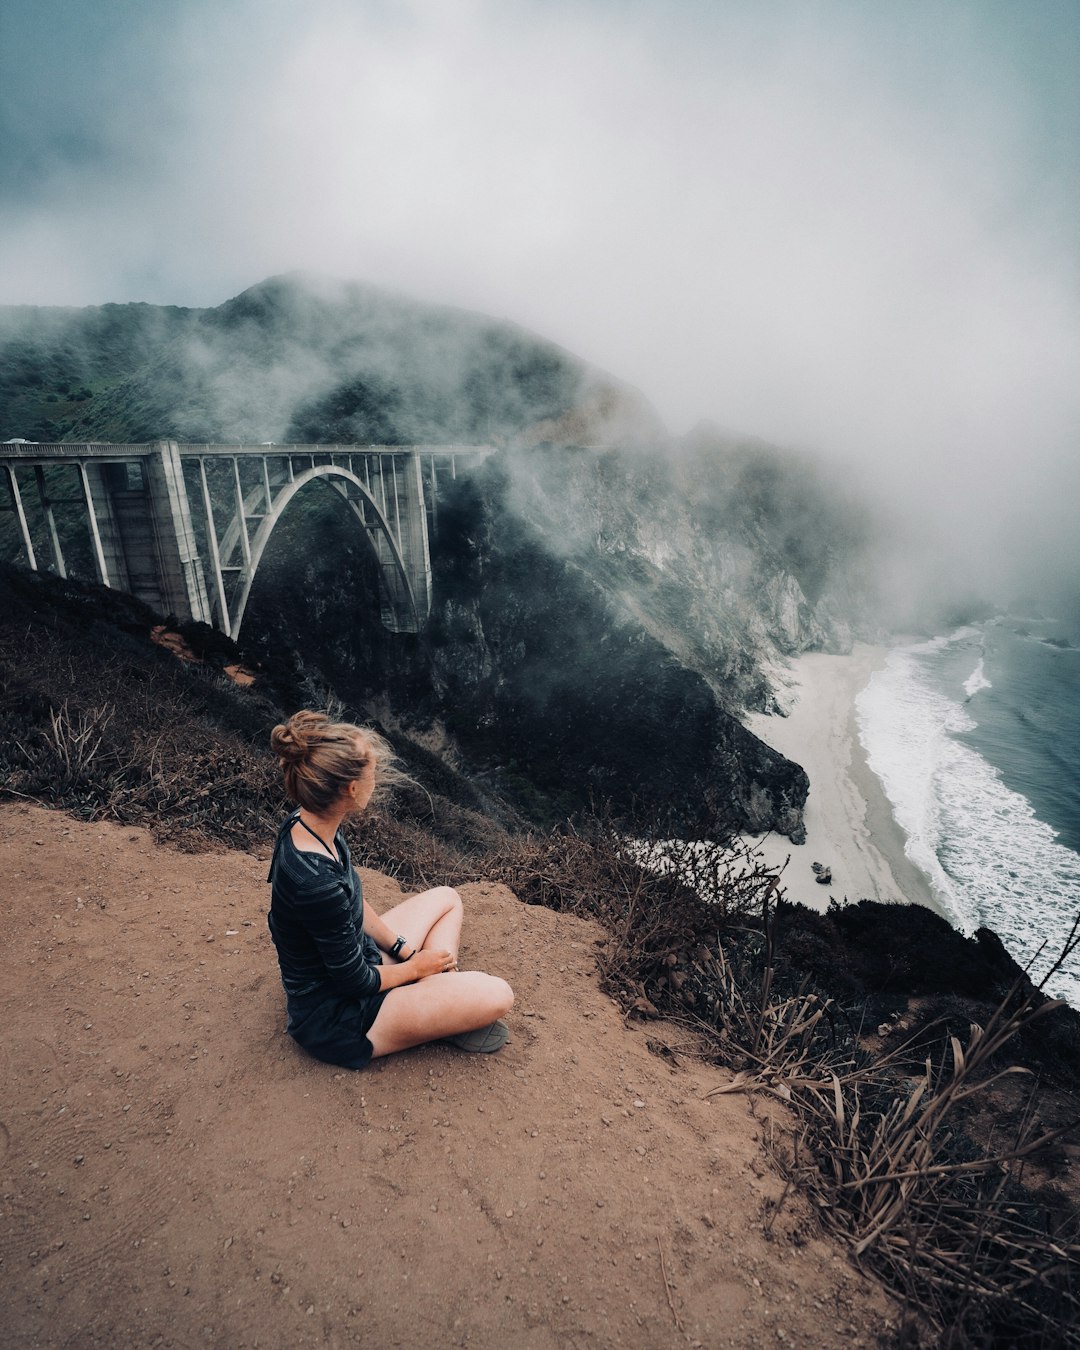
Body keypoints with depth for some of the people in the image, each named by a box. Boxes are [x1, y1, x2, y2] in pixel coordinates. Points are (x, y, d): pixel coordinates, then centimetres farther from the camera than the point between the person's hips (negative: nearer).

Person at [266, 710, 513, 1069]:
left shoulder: (306, 824, -10)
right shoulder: (316, 882, -37)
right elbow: (356, 982, -24)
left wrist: (404, 949, 2)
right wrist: (415, 966, -6)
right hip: (335, 1016, -9)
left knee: (446, 897, 19)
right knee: (497, 996, -17)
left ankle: (436, 1001, 9)